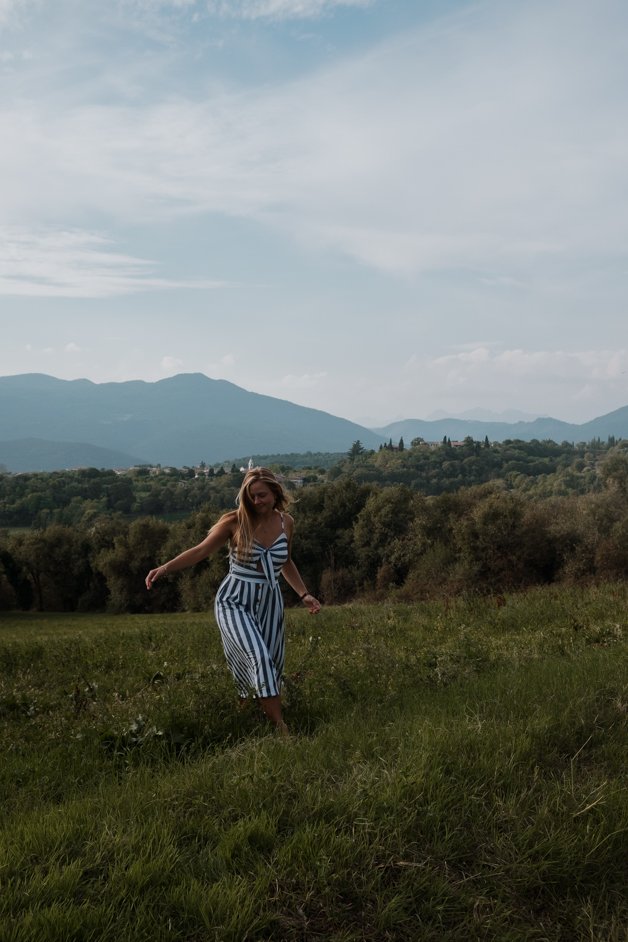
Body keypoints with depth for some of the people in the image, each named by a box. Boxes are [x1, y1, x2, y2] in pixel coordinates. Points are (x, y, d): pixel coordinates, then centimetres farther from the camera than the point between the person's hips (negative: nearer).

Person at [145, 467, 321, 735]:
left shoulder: (286, 522, 4)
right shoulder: (235, 521, -8)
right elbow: (200, 551, -7)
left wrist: (304, 594, 14)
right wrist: (165, 567, -21)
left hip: (270, 603, 5)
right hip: (234, 601, -5)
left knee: (270, 668, 3)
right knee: (258, 658, -23)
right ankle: (280, 727, -21)